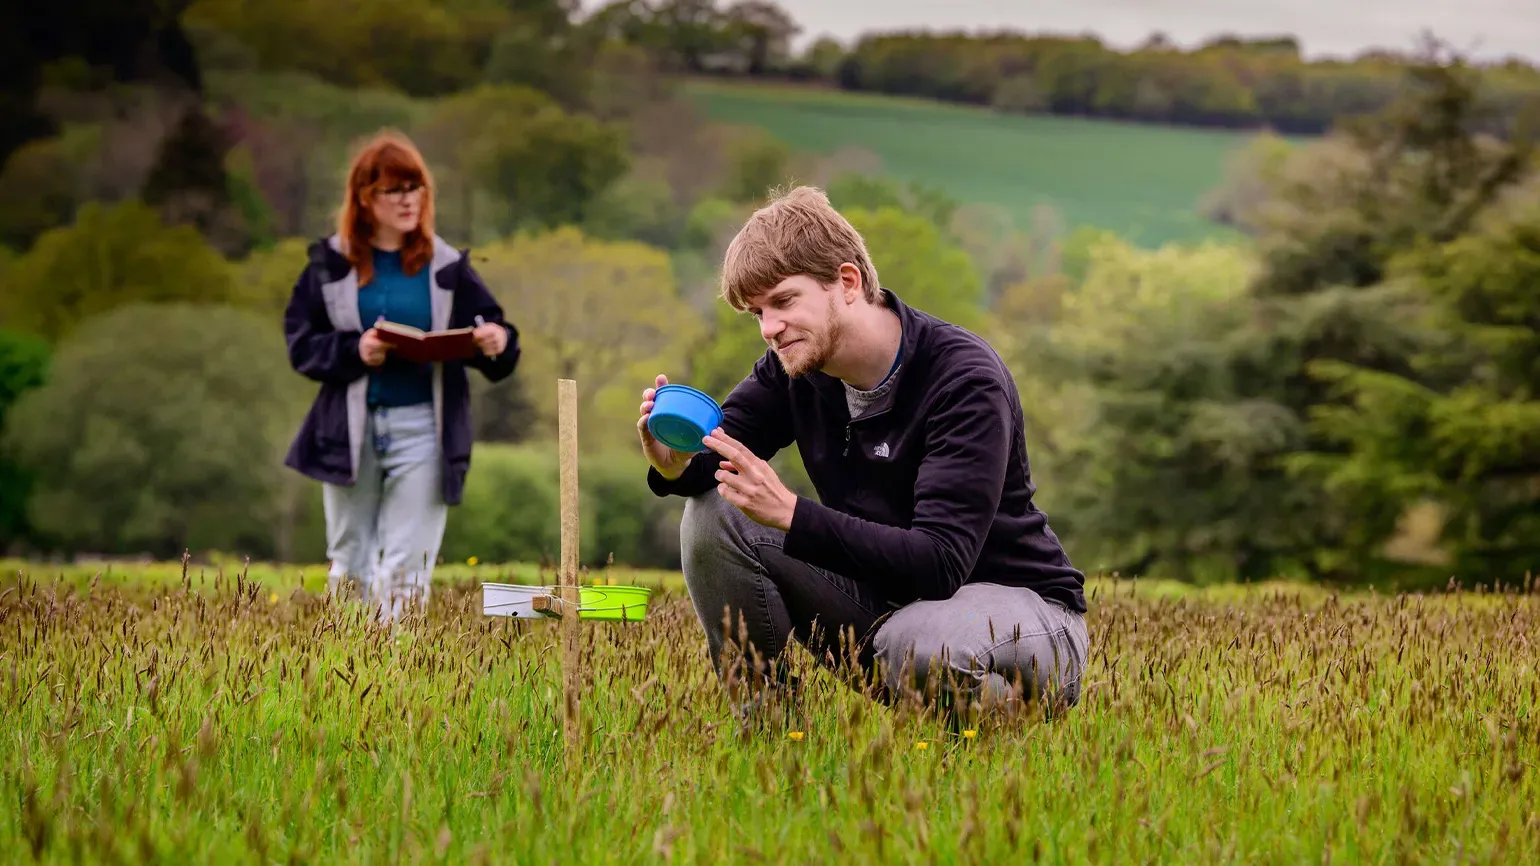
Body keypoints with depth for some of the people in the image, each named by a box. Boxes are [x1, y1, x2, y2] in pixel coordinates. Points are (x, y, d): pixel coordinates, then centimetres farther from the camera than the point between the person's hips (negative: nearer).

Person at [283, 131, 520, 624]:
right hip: (350, 430, 1)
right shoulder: (330, 265, 3)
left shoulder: (446, 268, 4)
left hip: (421, 430, -1)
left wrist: (499, 343, -20)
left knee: (405, 572, -3)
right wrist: (355, 350, -16)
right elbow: (301, 344, 2)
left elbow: (490, 335, 4)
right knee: (350, 561, 9)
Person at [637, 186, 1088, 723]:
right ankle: (765, 713, 1)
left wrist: (791, 514, -40)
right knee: (713, 511, -10)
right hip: (885, 594, 6)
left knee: (915, 643, -41)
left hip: (1018, 603, -6)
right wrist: (676, 464, -25)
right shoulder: (794, 365, -3)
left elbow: (940, 563, -32)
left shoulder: (967, 381, -25)